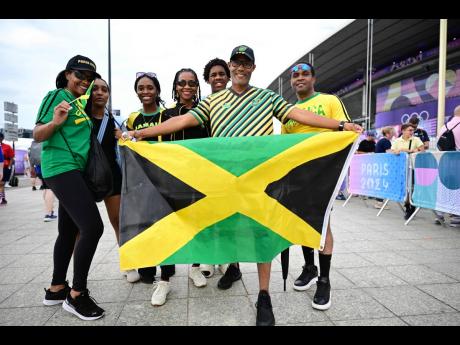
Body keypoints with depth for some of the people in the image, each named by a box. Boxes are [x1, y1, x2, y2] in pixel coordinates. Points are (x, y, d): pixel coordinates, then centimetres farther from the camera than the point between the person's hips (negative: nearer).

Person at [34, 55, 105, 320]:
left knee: (69, 231, 13)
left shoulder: (81, 103, 18)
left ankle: (57, 288, 26)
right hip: (61, 167, -9)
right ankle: (77, 294, -5)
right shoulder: (57, 96, -4)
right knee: (93, 227, -19)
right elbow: (38, 136, -7)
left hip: (76, 169, 9)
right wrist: (55, 122, -26)